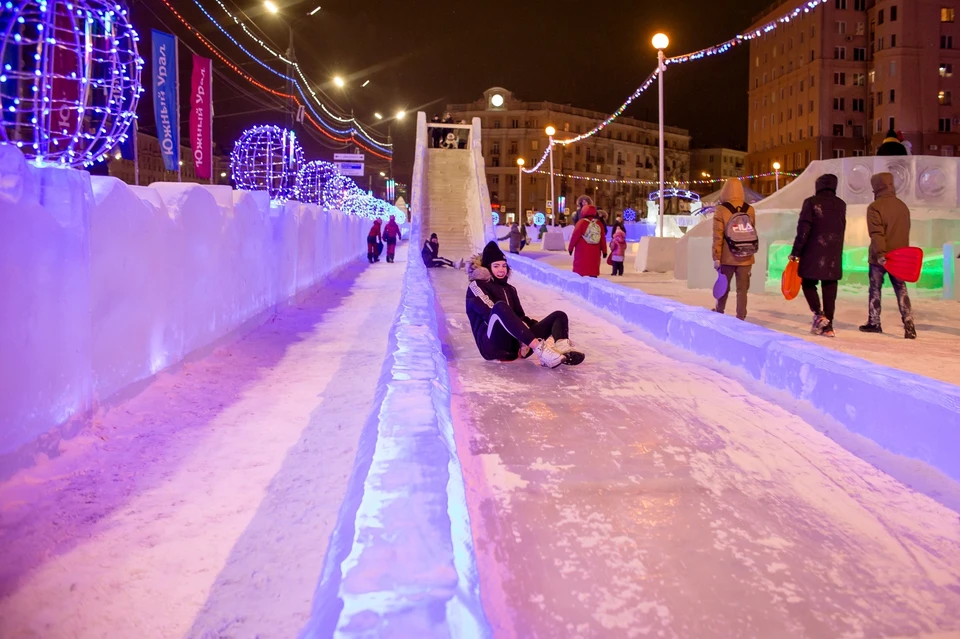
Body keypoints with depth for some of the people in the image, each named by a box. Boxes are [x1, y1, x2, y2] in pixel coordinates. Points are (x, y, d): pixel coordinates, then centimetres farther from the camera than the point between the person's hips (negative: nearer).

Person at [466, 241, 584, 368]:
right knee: (500, 306, -35)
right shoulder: (477, 286, 5)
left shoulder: (509, 289, 28)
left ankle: (561, 348, -41)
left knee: (559, 315, -2)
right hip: (493, 344, -7)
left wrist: (541, 329, 3)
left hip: (516, 343, 7)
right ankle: (540, 349, -49)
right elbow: (491, 311, -10)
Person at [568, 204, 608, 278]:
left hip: (582, 251, -4)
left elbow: (575, 236, -7)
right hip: (594, 252, 4)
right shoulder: (599, 223, 6)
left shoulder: (582, 222, -7)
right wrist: (604, 251, 14)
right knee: (593, 271, 7)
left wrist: (571, 248, 4)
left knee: (580, 270, 0)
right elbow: (603, 238, 7)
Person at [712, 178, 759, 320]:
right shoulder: (750, 210, 0)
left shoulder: (721, 210, -9)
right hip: (746, 258, 2)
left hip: (727, 258, -1)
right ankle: (740, 318, 4)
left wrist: (716, 257, -7)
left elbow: (718, 237, -11)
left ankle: (719, 313, 32)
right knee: (742, 289, 5)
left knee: (723, 287, 15)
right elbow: (752, 233, 8)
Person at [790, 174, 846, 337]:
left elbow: (803, 229, -11)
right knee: (830, 290, 5)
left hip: (814, 252, -4)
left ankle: (819, 315, -9)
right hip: (834, 254, 4)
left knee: (809, 284, 10)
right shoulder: (841, 204, 10)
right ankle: (828, 326, 5)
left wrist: (796, 251, -6)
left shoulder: (811, 202, -6)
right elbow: (841, 230, 13)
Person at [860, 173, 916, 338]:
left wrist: (880, 253, -23)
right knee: (901, 290, 5)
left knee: (875, 289, 9)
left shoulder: (875, 207, -11)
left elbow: (876, 233, -19)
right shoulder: (903, 206, 9)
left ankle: (874, 323, 16)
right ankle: (908, 325, -6)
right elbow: (905, 232, 15)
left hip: (880, 257, -5)